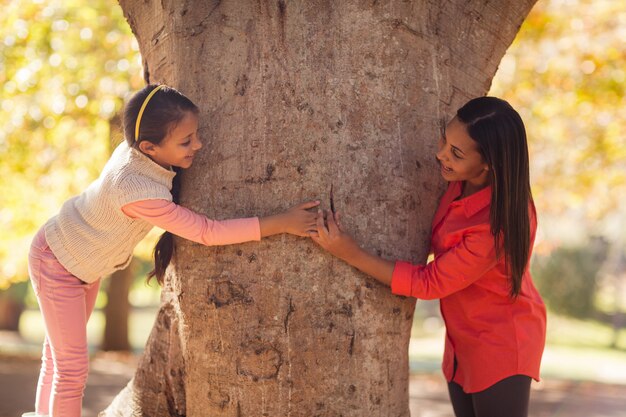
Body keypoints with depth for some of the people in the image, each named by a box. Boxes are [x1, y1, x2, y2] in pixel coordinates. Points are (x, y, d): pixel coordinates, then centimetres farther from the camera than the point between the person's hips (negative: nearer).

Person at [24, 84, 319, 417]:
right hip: (57, 263, -8)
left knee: (59, 355, 23)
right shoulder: (140, 195, -42)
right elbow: (206, 232, -36)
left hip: (86, 262, 8)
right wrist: (282, 223, -38)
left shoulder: (135, 148, -21)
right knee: (72, 368, -2)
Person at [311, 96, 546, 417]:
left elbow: (429, 283, -23)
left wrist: (351, 254, -26)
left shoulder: (500, 223, -32)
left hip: (500, 344, -8)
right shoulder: (460, 181, -11)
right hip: (462, 342, 8)